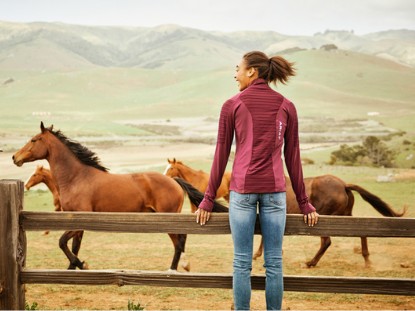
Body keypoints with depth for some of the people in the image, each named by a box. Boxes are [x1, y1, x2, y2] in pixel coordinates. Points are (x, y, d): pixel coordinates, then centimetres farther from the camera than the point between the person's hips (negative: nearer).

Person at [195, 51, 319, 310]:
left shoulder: (232, 105, -2)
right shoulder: (287, 107, 5)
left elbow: (221, 155, -1)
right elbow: (293, 158, 5)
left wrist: (208, 200, 6)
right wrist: (304, 203, 12)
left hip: (243, 189, -2)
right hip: (274, 189, 2)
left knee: (242, 262, 5)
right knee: (274, 262, 7)